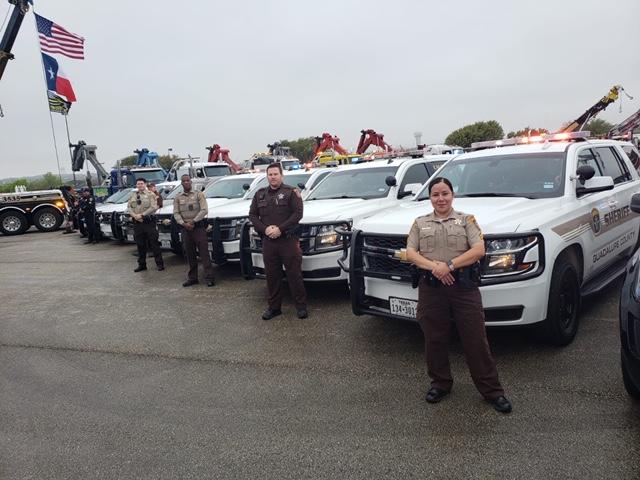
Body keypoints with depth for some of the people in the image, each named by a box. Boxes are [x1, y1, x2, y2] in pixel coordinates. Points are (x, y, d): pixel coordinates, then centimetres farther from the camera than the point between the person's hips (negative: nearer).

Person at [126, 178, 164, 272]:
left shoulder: (150, 195, 0)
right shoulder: (133, 196, 15)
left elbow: (153, 207, -12)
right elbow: (128, 207, 10)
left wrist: (142, 215, -15)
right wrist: (134, 215, -8)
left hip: (149, 222, -5)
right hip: (137, 223, 5)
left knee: (154, 243, -3)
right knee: (140, 245, 10)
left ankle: (160, 264, 3)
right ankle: (142, 264, 19)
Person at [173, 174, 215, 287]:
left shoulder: (199, 194, 4)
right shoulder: (178, 198, 12)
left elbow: (204, 210, -6)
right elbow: (176, 213, 4)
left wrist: (193, 221, -14)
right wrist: (184, 223, -13)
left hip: (199, 227, -3)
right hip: (185, 229, 4)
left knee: (204, 252, -7)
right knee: (189, 254, 8)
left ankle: (209, 278, -7)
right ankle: (192, 278, 16)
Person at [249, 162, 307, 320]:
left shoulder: (291, 192, 0)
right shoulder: (260, 194, 14)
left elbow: (298, 213, -9)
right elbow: (252, 215, 11)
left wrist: (280, 229, -16)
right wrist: (265, 229, -7)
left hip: (289, 240, -4)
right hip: (268, 241, 4)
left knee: (294, 273, -1)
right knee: (272, 275, 8)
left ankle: (301, 306, 10)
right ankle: (274, 307, 19)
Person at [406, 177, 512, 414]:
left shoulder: (466, 220, 7)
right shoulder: (420, 223, 12)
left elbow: (479, 250, -5)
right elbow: (410, 253, 2)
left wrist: (450, 265, -16)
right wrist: (433, 266, -14)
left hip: (464, 287, -2)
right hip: (430, 288, 2)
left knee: (476, 340, 1)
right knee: (434, 339, 9)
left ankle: (492, 390, 13)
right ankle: (440, 383, 28)